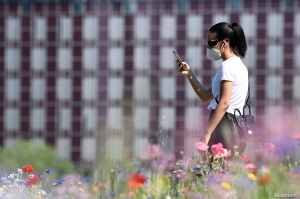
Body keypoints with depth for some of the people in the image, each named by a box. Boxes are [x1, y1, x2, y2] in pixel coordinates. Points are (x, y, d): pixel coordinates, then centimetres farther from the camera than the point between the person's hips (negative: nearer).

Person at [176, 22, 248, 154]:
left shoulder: (228, 66, -8)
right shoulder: (237, 65, 22)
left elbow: (224, 103, -18)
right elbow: (206, 97, 25)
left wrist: (207, 134, -22)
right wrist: (189, 74, 16)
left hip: (224, 127, -10)